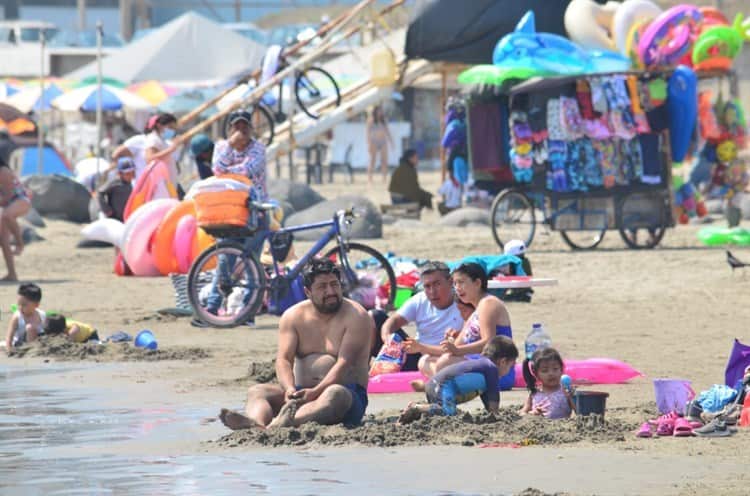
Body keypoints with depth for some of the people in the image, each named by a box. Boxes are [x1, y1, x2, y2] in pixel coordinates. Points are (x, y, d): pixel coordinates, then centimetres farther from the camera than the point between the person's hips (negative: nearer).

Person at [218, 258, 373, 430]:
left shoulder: (356, 316, -5)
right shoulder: (293, 316, 8)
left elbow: (344, 363, -16)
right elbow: (284, 360, -3)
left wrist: (315, 392, -31)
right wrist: (290, 389, -25)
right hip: (302, 391, 5)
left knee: (336, 394, -40)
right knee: (256, 391, -18)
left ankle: (278, 425, -68)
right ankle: (257, 423, -56)